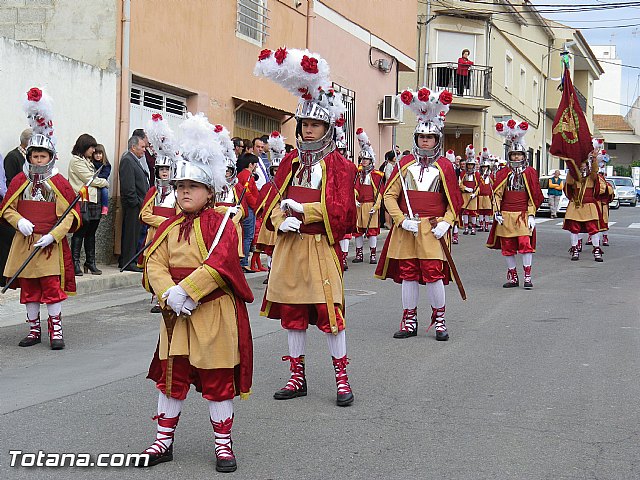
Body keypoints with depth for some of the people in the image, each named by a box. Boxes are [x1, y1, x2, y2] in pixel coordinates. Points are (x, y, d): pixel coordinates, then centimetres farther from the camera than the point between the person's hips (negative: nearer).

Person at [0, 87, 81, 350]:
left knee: (52, 287, -5)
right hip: (24, 243, 3)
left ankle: (56, 330, 6)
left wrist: (53, 235, -15)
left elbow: (71, 216, -4)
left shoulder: (60, 183, -3)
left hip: (51, 244, -3)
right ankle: (34, 329, 20)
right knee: (28, 289, 9)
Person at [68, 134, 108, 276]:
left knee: (91, 233, 10)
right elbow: (90, 179, -10)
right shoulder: (76, 161, -6)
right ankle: (75, 263, -3)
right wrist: (105, 182, 3)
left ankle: (90, 262, 15)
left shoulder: (88, 161, 22)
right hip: (82, 203, -8)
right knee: (80, 233, -7)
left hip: (93, 202, 8)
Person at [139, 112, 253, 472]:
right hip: (176, 314, 5)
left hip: (214, 312, -5)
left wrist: (185, 291, -24)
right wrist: (170, 295, -19)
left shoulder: (220, 224, -7)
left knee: (218, 380, 5)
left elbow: (218, 264, -20)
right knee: (171, 376, 10)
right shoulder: (169, 227, 8)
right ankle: (164, 441, 22)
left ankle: (224, 443, 18)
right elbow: (154, 264, -1)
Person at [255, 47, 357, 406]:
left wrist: (301, 209, -14)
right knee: (292, 312, 9)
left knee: (329, 311, -5)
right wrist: (282, 220, -11)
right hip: (290, 246, 5)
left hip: (321, 247, -5)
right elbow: (273, 203, 10)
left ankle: (342, 379, 7)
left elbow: (342, 211, -12)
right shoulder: (290, 162, 11)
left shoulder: (338, 165, -5)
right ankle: (298, 377, 20)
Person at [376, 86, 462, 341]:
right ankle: (409, 321, 16)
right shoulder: (405, 164, 6)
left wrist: (445, 223, -8)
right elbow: (389, 195, 2)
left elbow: (454, 201, 7)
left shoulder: (444, 166, 4)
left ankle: (439, 320, 10)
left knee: (434, 273, -6)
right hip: (406, 228, 2)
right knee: (408, 274, 5)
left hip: (432, 229, -2)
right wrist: (402, 220, -10)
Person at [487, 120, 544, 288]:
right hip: (506, 215, 2)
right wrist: (497, 212, -5)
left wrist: (531, 215, -5)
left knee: (525, 243, -12)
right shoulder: (503, 173, 7)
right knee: (507, 246, 5)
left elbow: (534, 196, 2)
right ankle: (513, 277, 16)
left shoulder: (530, 173, 4)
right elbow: (497, 194, 5)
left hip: (523, 214, -2)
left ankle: (527, 277, -5)